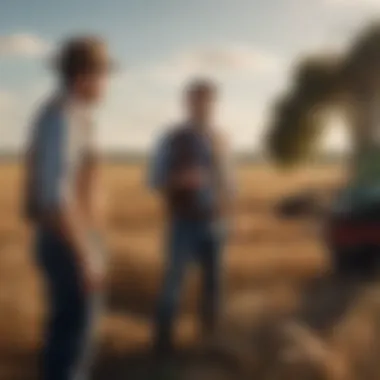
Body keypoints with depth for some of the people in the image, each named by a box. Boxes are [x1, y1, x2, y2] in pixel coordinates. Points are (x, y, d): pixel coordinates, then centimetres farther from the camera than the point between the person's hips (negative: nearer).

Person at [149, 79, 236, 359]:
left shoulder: (218, 141, 9)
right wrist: (181, 179, -22)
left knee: (213, 283, 9)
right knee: (173, 283, -5)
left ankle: (211, 339, 25)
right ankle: (163, 343, 8)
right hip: (183, 223, -4)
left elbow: (227, 180, 16)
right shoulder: (172, 139, -4)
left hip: (214, 224, 4)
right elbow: (155, 179, -4)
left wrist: (226, 205, -3)